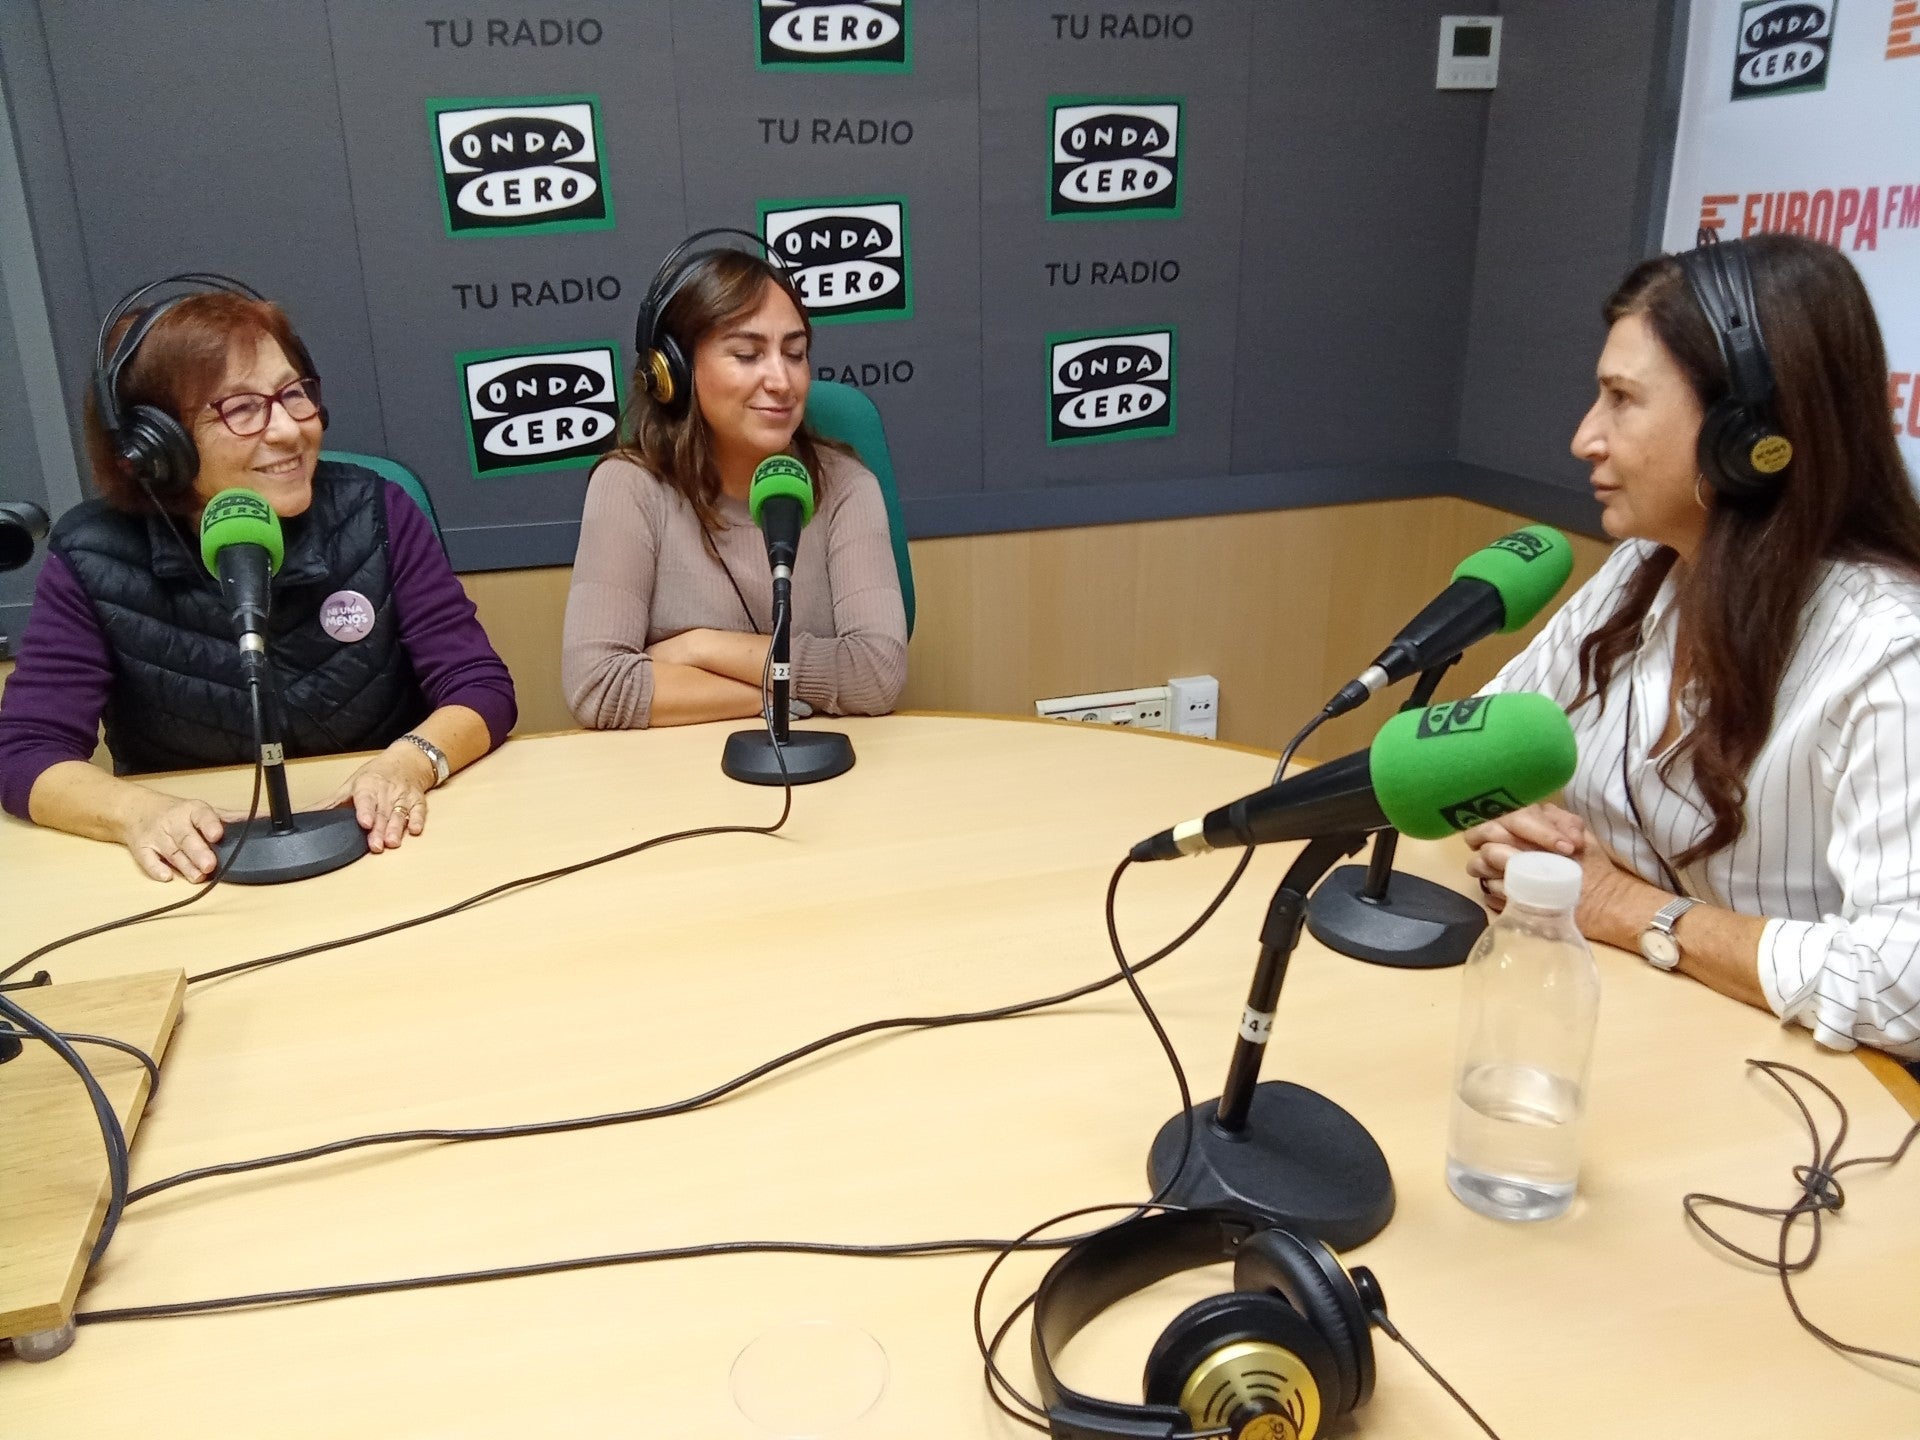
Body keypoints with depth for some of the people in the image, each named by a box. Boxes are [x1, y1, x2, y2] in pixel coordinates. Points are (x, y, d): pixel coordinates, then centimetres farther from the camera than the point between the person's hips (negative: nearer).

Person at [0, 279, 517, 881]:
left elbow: (481, 687, -8)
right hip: (199, 872, 1)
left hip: (379, 853, 0)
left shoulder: (374, 515, -6)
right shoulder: (93, 559, -6)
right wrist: (138, 811, -28)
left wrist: (409, 762, -29)